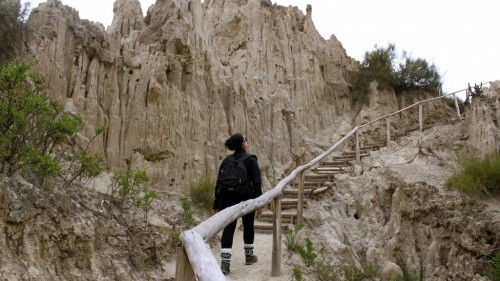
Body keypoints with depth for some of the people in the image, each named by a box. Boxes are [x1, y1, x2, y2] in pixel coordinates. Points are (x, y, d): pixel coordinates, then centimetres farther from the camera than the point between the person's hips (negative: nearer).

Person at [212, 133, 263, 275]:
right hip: (246, 198, -3)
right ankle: (249, 255, 31)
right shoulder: (251, 160, -6)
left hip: (228, 199, 3)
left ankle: (225, 262, -11)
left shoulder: (226, 161, 7)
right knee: (248, 226, 17)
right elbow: (256, 182, -12)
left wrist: (216, 204, 10)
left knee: (228, 228, -1)